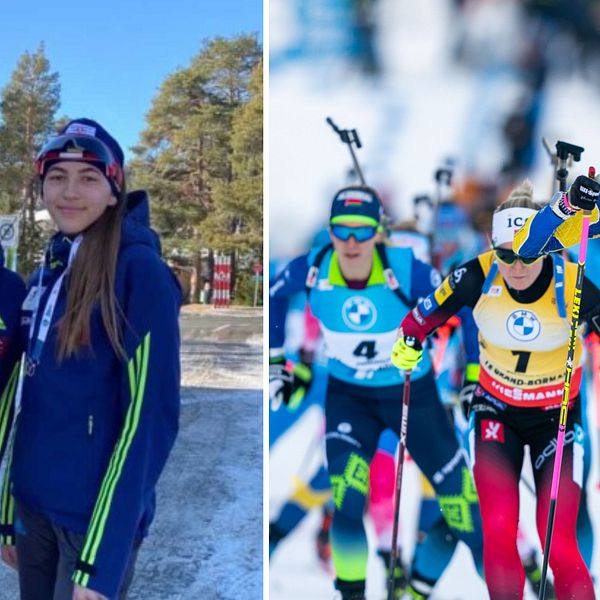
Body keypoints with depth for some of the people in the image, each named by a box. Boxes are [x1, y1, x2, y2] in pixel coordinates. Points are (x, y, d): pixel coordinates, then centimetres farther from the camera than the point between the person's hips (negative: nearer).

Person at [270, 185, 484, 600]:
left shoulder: (406, 271, -27)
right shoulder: (313, 269, -20)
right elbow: (273, 296, 2)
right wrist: (275, 362, 3)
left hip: (412, 391, -1)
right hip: (348, 394, 1)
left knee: (454, 485, 5)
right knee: (346, 491, -17)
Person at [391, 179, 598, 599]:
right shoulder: (478, 276, -18)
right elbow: (427, 313, -2)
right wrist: (408, 342, -11)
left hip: (557, 415, -1)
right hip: (496, 410, 1)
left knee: (559, 545, -8)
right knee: (498, 533, -10)